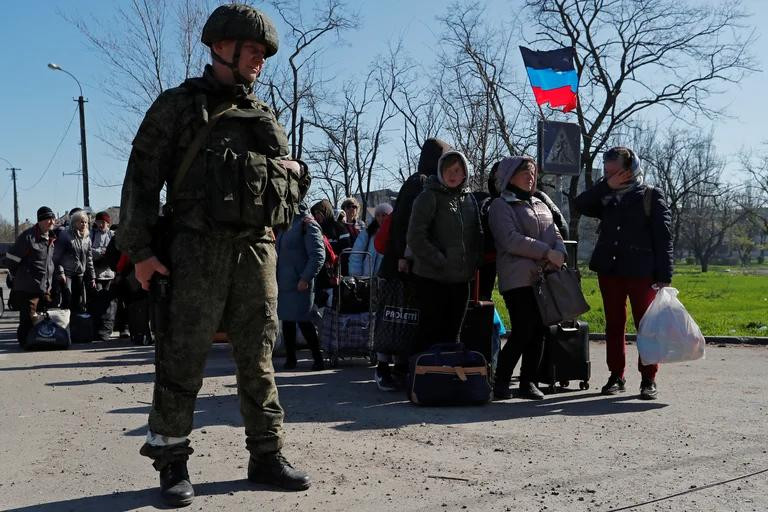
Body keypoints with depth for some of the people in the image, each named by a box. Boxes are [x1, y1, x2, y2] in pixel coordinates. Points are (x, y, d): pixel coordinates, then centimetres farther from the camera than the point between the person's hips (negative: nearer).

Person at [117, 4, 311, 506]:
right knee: (182, 359, -2)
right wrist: (140, 249, -10)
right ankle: (172, 463, 9)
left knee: (258, 358, 8)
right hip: (197, 247, -4)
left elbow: (290, 178, 26)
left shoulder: (264, 116, 18)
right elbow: (142, 179, -2)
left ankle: (267, 455, 16)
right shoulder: (178, 106, 4)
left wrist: (296, 173, 2)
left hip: (257, 248, 5)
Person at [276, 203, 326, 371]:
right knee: (287, 321, 10)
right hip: (283, 282, 8)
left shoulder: (308, 224, -8)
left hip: (299, 283, -8)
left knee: (303, 321, -7)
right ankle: (290, 358, 18)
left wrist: (306, 278, -20)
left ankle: (318, 358, 3)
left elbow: (318, 255, -15)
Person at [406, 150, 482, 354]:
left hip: (461, 280, 6)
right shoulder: (429, 196, -7)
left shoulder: (469, 199, 12)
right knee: (429, 334, -3)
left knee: (451, 335, 14)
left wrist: (472, 264, 6)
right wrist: (441, 261, -16)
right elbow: (415, 238, -14)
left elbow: (477, 236, 20)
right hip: (432, 278, -6)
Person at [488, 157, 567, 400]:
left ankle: (528, 382, 16)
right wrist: (546, 253, -15)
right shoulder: (501, 205, 1)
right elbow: (511, 240, -13)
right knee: (522, 332, -11)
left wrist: (559, 254, -6)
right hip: (518, 279, -7)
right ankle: (500, 382, 2)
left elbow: (556, 236, 18)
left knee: (538, 332, 6)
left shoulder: (541, 205, 24)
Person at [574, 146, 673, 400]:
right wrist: (606, 186, -8)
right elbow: (581, 204, -2)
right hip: (609, 270, 4)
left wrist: (664, 276, -11)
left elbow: (663, 237, -4)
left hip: (641, 272, -4)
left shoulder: (651, 196, 1)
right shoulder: (606, 197, 14)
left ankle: (648, 379, 8)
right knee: (614, 325, 9)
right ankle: (616, 376, 17)